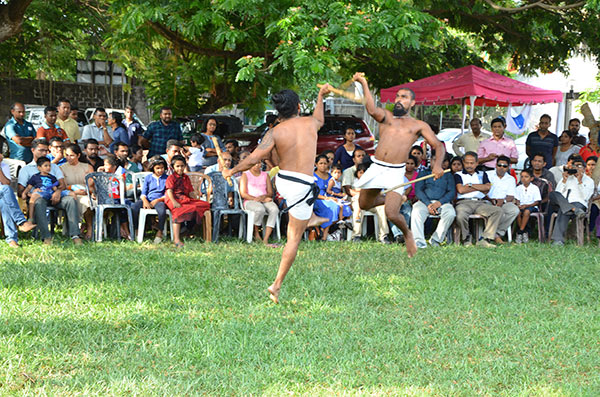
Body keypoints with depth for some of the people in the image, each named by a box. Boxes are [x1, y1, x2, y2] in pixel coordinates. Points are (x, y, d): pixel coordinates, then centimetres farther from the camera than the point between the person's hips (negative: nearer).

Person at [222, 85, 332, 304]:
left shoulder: (275, 132, -7)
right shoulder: (310, 123, -2)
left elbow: (254, 158, -15)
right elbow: (320, 120, 26)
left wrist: (232, 171, 0)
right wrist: (321, 96, 41)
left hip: (282, 182, 2)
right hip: (302, 187, -2)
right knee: (294, 238, 7)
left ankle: (310, 217, 42)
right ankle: (277, 284, 4)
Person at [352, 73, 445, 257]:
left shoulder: (419, 126, 9)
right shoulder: (386, 116, 11)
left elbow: (439, 146, 7)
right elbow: (372, 110, -11)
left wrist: (438, 165, -14)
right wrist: (364, 84, -21)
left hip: (395, 172, -3)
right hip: (376, 167, 3)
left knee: (392, 214, -15)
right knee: (364, 205, 17)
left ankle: (407, 234, 18)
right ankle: (397, 199, 43)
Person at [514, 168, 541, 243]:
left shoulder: (535, 188, -2)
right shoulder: (518, 188, 10)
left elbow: (537, 202, -5)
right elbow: (517, 200, 10)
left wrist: (526, 205, -17)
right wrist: (518, 204, -14)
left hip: (532, 206, -3)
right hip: (521, 206, 3)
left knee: (526, 211, -37)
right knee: (518, 212, -32)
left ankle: (520, 232, -30)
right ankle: (524, 232, -20)